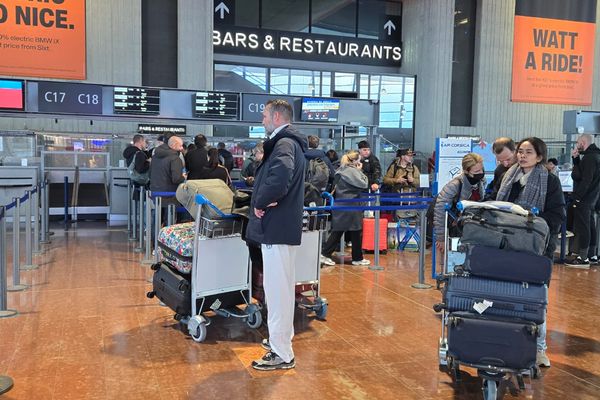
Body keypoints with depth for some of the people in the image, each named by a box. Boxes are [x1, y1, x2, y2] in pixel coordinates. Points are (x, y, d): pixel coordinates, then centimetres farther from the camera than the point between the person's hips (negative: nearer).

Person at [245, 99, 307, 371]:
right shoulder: (289, 142, 17)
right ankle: (282, 337, 35)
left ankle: (282, 354, 4)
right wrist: (264, 199, -4)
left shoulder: (284, 144, -16)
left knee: (277, 288, -4)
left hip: (277, 227, -11)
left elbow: (280, 178, -35)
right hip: (283, 225, 11)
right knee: (282, 286, 20)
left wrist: (260, 202, -19)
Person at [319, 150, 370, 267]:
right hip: (351, 206, -9)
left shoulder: (342, 170, 14)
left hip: (341, 204, 9)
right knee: (356, 232, 4)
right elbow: (363, 184, -13)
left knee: (337, 232, 7)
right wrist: (360, 171, -2)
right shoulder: (352, 171, -14)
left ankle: (325, 254, 0)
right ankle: (357, 258, 14)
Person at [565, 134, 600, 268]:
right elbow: (581, 171, 21)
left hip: (583, 198, -10)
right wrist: (576, 158, 9)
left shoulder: (589, 157, -17)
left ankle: (583, 259, -6)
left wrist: (576, 196, -23)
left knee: (582, 227, -8)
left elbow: (586, 180, -23)